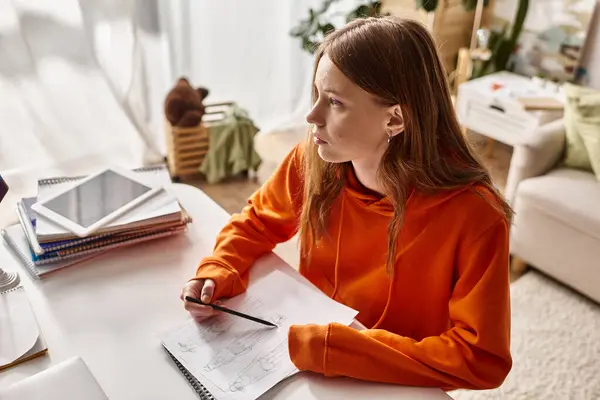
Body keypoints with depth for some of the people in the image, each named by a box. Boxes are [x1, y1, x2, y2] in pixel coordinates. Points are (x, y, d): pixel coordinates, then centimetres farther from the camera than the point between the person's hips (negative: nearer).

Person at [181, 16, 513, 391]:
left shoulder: (472, 215, -26)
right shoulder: (312, 161, -14)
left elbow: (482, 359, -24)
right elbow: (257, 222, 4)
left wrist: (328, 347, -28)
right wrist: (216, 274, -15)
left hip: (397, 386, -3)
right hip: (306, 359, 4)